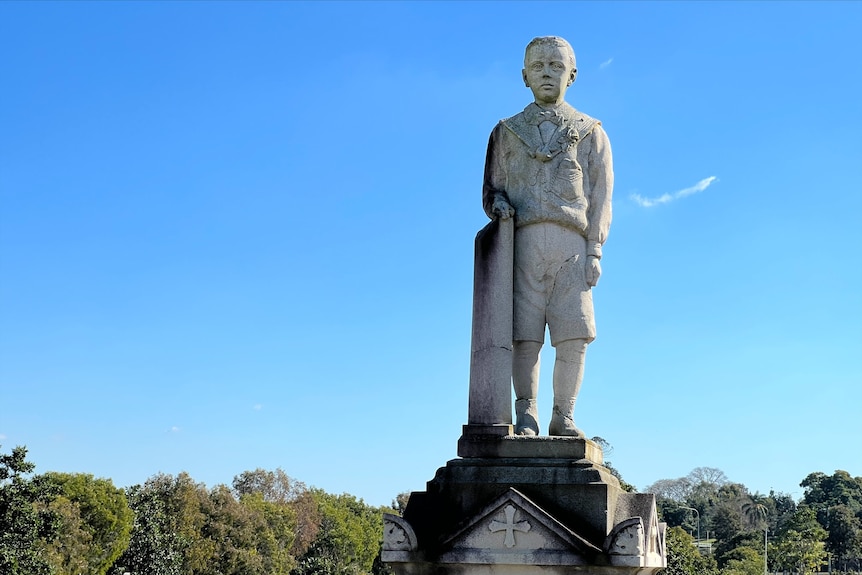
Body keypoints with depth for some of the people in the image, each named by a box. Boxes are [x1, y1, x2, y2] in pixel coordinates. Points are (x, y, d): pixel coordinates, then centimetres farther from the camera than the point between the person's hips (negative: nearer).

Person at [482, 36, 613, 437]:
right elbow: (490, 187, 18)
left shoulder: (590, 132, 17)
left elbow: (601, 198, 10)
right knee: (524, 334, -6)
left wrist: (595, 250, -1)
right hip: (522, 241, 1)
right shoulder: (507, 131, 20)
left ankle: (563, 418, -2)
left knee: (574, 335, -8)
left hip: (571, 243, 0)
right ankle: (526, 416, 1)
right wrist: (497, 203, -7)